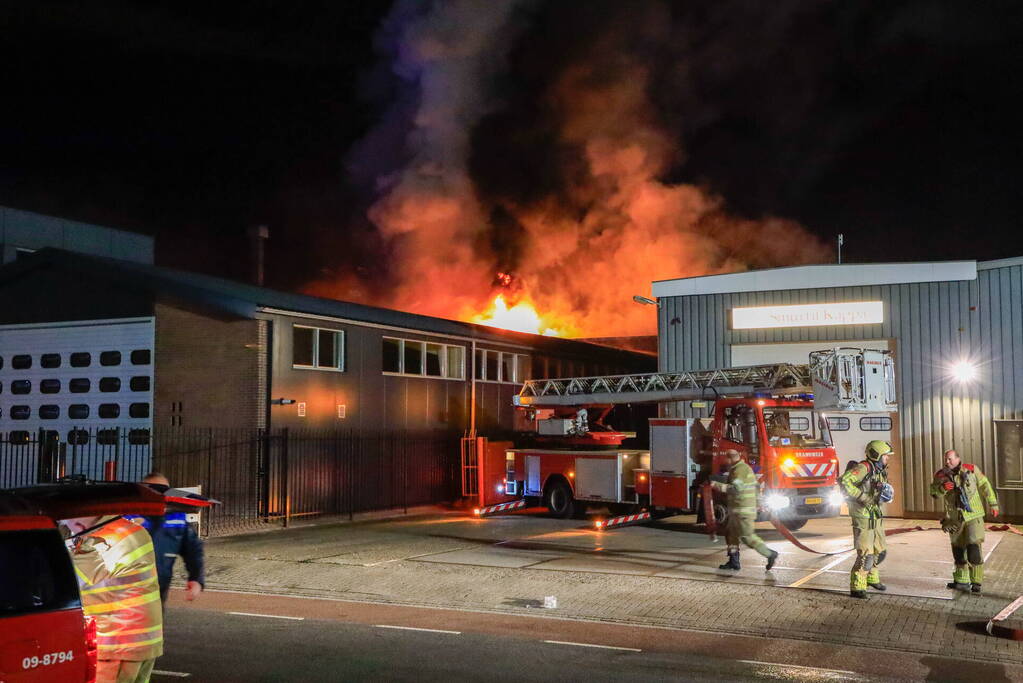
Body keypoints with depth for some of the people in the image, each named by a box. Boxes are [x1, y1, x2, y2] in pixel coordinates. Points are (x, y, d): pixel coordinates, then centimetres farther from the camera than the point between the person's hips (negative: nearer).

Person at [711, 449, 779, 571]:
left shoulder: (739, 470, -16)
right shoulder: (745, 468, 17)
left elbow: (734, 489, -27)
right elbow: (756, 486, 23)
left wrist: (717, 485, -24)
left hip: (742, 510, -10)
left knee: (747, 536, -7)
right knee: (731, 533, 12)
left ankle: (769, 554, -3)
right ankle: (733, 561, 12)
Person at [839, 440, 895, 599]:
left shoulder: (881, 471, 11)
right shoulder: (864, 468, -18)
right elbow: (844, 481, -31)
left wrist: (886, 494, 3)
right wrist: (863, 497, -27)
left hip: (876, 517, 9)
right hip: (863, 518, -9)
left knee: (880, 552, 19)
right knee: (866, 554, -9)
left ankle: (871, 578, 39)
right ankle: (856, 587, 0)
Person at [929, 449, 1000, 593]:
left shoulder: (971, 469, -4)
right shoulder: (941, 475, 0)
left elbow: (984, 485, 5)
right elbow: (934, 493, -6)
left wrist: (993, 504, 6)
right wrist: (943, 488, -27)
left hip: (973, 516, -3)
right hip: (955, 519, 3)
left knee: (974, 548, -10)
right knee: (958, 550, 9)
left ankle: (976, 582, -1)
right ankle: (961, 581, 21)